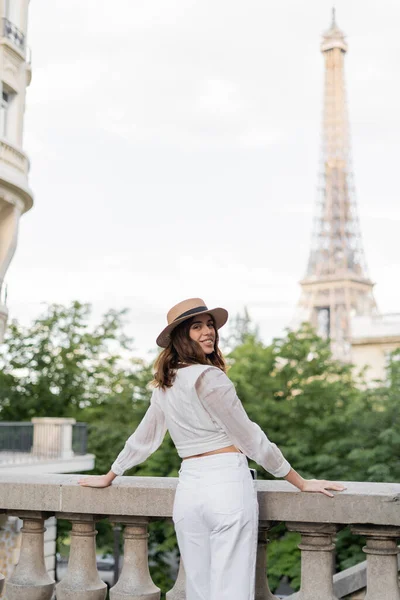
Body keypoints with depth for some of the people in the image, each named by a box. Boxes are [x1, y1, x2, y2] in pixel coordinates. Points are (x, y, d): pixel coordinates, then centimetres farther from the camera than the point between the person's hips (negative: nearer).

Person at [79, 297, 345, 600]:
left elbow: (143, 439, 22)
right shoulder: (210, 377, -9)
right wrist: (302, 483, 1)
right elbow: (251, 438, -7)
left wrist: (108, 477, 39)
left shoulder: (165, 385, 12)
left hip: (188, 488, 7)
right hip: (227, 484, -7)